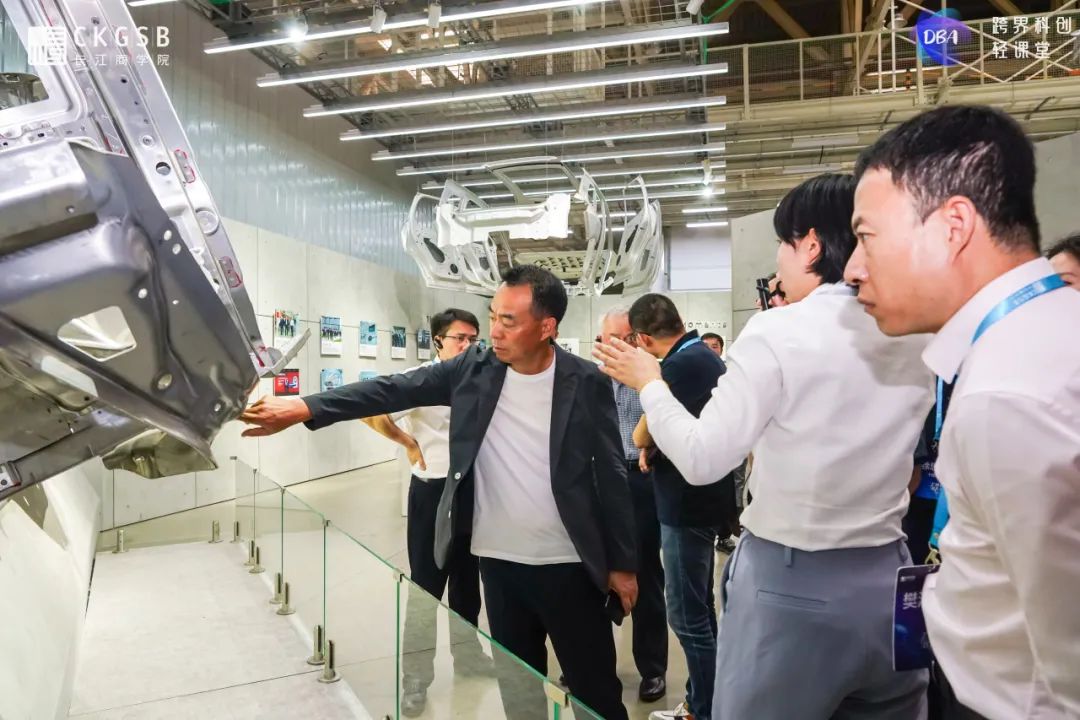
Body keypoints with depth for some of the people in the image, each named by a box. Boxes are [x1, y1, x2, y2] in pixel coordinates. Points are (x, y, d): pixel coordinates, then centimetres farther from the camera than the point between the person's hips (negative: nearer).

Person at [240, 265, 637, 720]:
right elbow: (392, 390, -8)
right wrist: (304, 408, -19)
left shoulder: (586, 383, -10)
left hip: (569, 566, -2)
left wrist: (623, 563, -2)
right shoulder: (474, 369, -3)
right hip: (499, 562, 3)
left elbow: (611, 476, -5)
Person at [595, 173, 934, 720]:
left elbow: (702, 459, -17)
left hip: (788, 581, -5)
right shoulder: (917, 335, 1)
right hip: (886, 575, 6)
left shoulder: (778, 332, -17)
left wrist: (649, 383, -2)